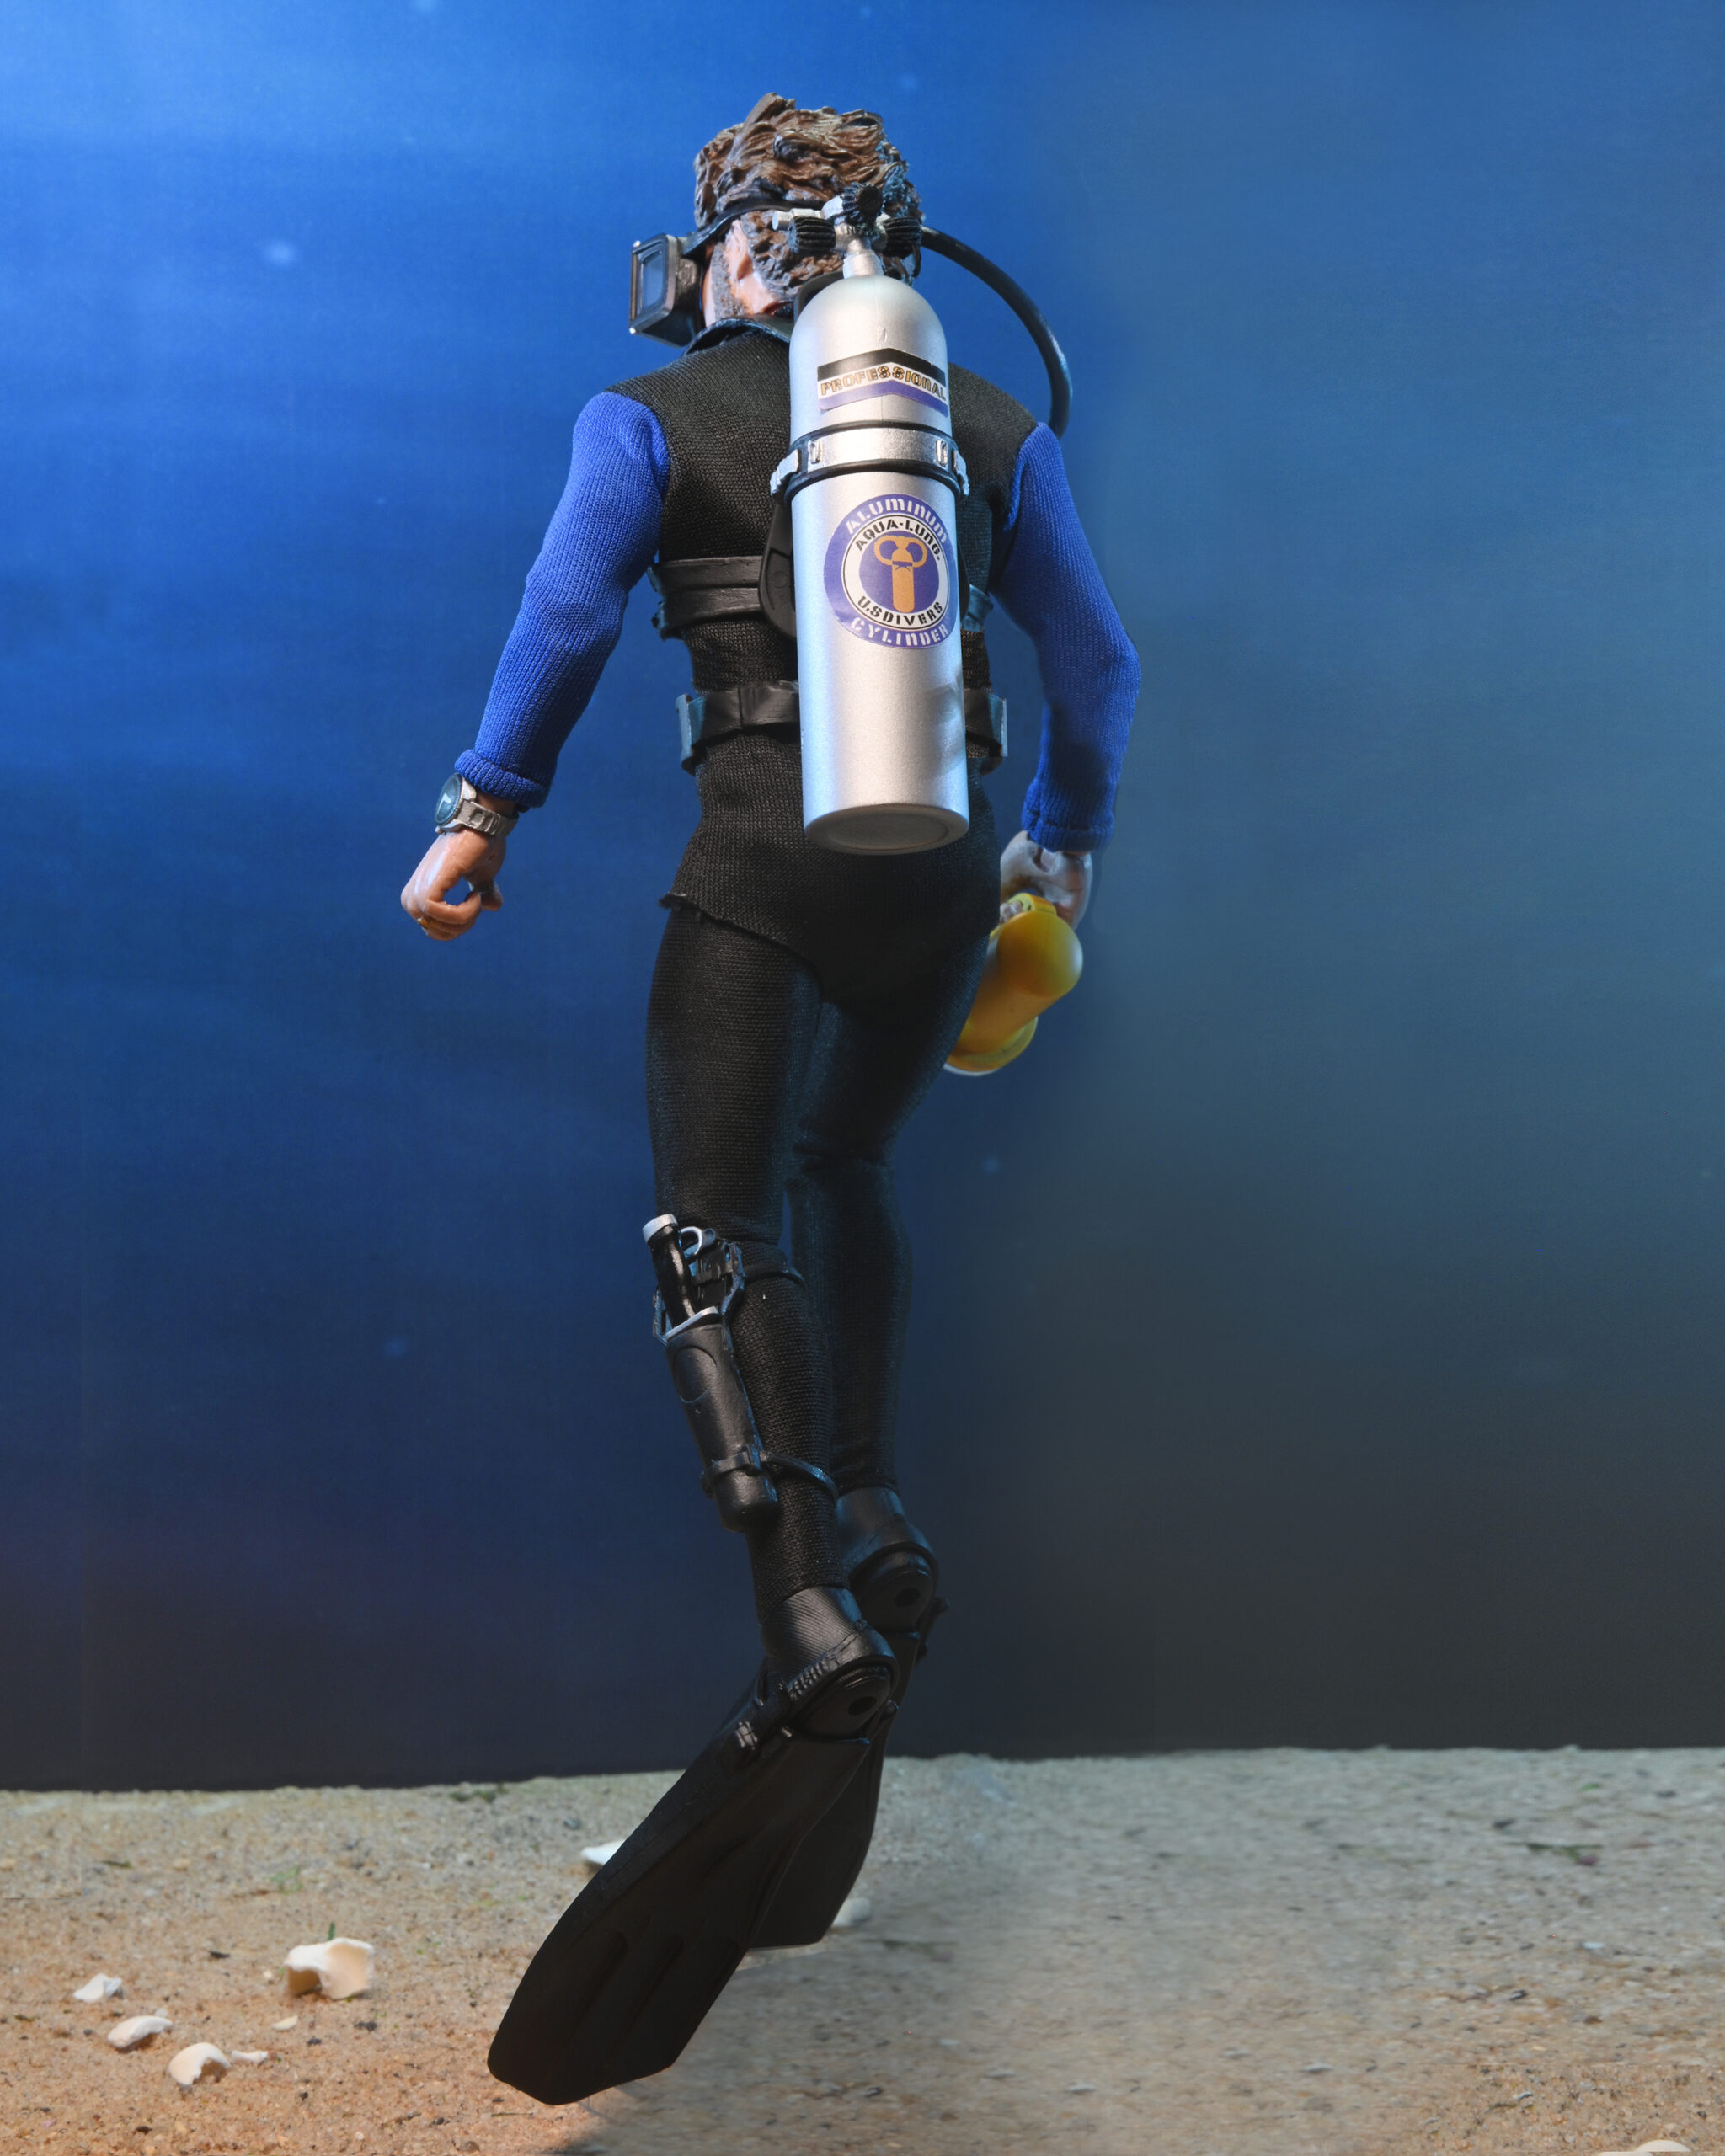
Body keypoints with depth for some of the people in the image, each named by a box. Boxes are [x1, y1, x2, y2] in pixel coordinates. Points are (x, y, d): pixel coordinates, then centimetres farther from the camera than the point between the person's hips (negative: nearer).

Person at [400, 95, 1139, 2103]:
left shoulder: (650, 414, 4)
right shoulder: (992, 422, 13)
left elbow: (565, 616, -8)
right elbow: (1094, 662, 13)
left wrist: (481, 811, -2)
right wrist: (1064, 843, 24)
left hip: (763, 851, -4)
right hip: (945, 867, 4)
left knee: (722, 1222, -1)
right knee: (847, 1171, 23)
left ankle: (805, 1605, -18)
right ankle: (873, 1518, 14)